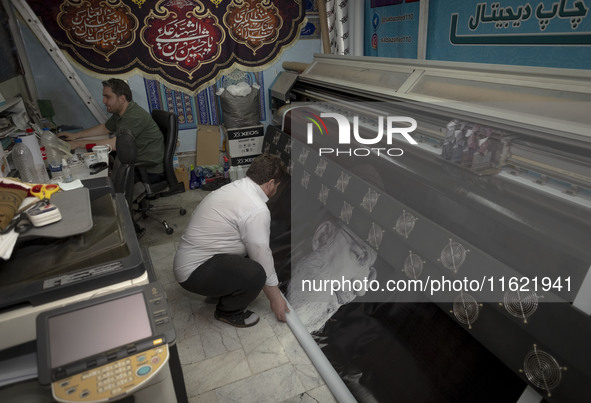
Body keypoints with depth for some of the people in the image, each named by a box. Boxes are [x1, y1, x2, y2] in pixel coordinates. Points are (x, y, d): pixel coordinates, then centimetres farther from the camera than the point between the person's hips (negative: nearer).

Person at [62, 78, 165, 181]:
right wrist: (76, 135, 22)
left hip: (150, 172, -9)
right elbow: (105, 128, 28)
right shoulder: (120, 113, 9)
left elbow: (116, 144, -30)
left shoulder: (135, 117, -24)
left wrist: (80, 144, -21)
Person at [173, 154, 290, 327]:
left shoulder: (233, 187, 7)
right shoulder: (257, 210, -23)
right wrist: (275, 298, 1)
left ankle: (224, 290, 18)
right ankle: (229, 311, 2)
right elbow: (262, 259, -14)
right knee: (255, 273, -26)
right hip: (193, 273, -10)